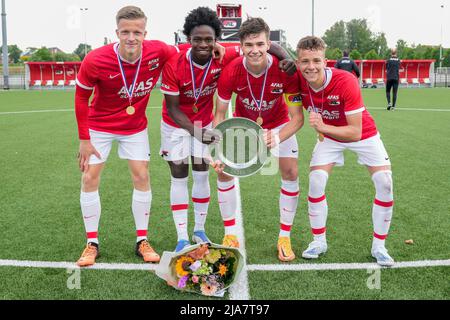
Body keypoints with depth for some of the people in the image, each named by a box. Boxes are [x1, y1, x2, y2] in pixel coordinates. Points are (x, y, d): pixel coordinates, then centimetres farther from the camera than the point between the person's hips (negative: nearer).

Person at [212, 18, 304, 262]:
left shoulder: (286, 70, -33)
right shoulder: (231, 72, -30)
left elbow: (297, 118, -29)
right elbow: (220, 115, -19)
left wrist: (278, 137, -48)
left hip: (278, 124, -1)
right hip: (243, 122, 1)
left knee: (291, 173, -10)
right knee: (223, 171, -7)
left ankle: (284, 238, 8)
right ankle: (230, 235, 10)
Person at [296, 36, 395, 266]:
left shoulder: (346, 82, -35)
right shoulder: (299, 81, -24)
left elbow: (355, 132, -33)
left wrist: (323, 127, -45)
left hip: (362, 134, -2)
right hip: (329, 136, 3)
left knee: (385, 183, -12)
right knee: (315, 182, -11)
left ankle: (379, 246, 6)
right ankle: (319, 242, 8)